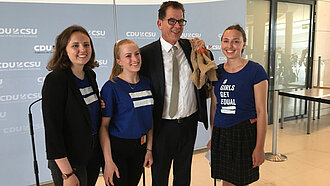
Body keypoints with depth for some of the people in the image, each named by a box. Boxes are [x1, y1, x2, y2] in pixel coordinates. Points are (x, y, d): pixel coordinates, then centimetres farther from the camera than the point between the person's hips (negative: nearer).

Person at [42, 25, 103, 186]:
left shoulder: (90, 75, 3)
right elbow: (52, 130, -21)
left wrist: (101, 104, -2)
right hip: (70, 161, -6)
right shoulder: (55, 79, -19)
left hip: (94, 154, 7)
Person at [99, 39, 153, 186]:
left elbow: (148, 118, 7)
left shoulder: (146, 83, 1)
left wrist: (149, 149, 6)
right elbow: (103, 126, -14)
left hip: (140, 147, 5)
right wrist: (108, 161, -16)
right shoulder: (111, 87, -16)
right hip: (117, 148, -5)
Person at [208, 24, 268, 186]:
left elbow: (261, 112, -9)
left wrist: (259, 147, -11)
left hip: (244, 134, -4)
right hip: (220, 134, 4)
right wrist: (212, 137, 13)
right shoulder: (217, 72, 6)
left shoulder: (255, 71, -8)